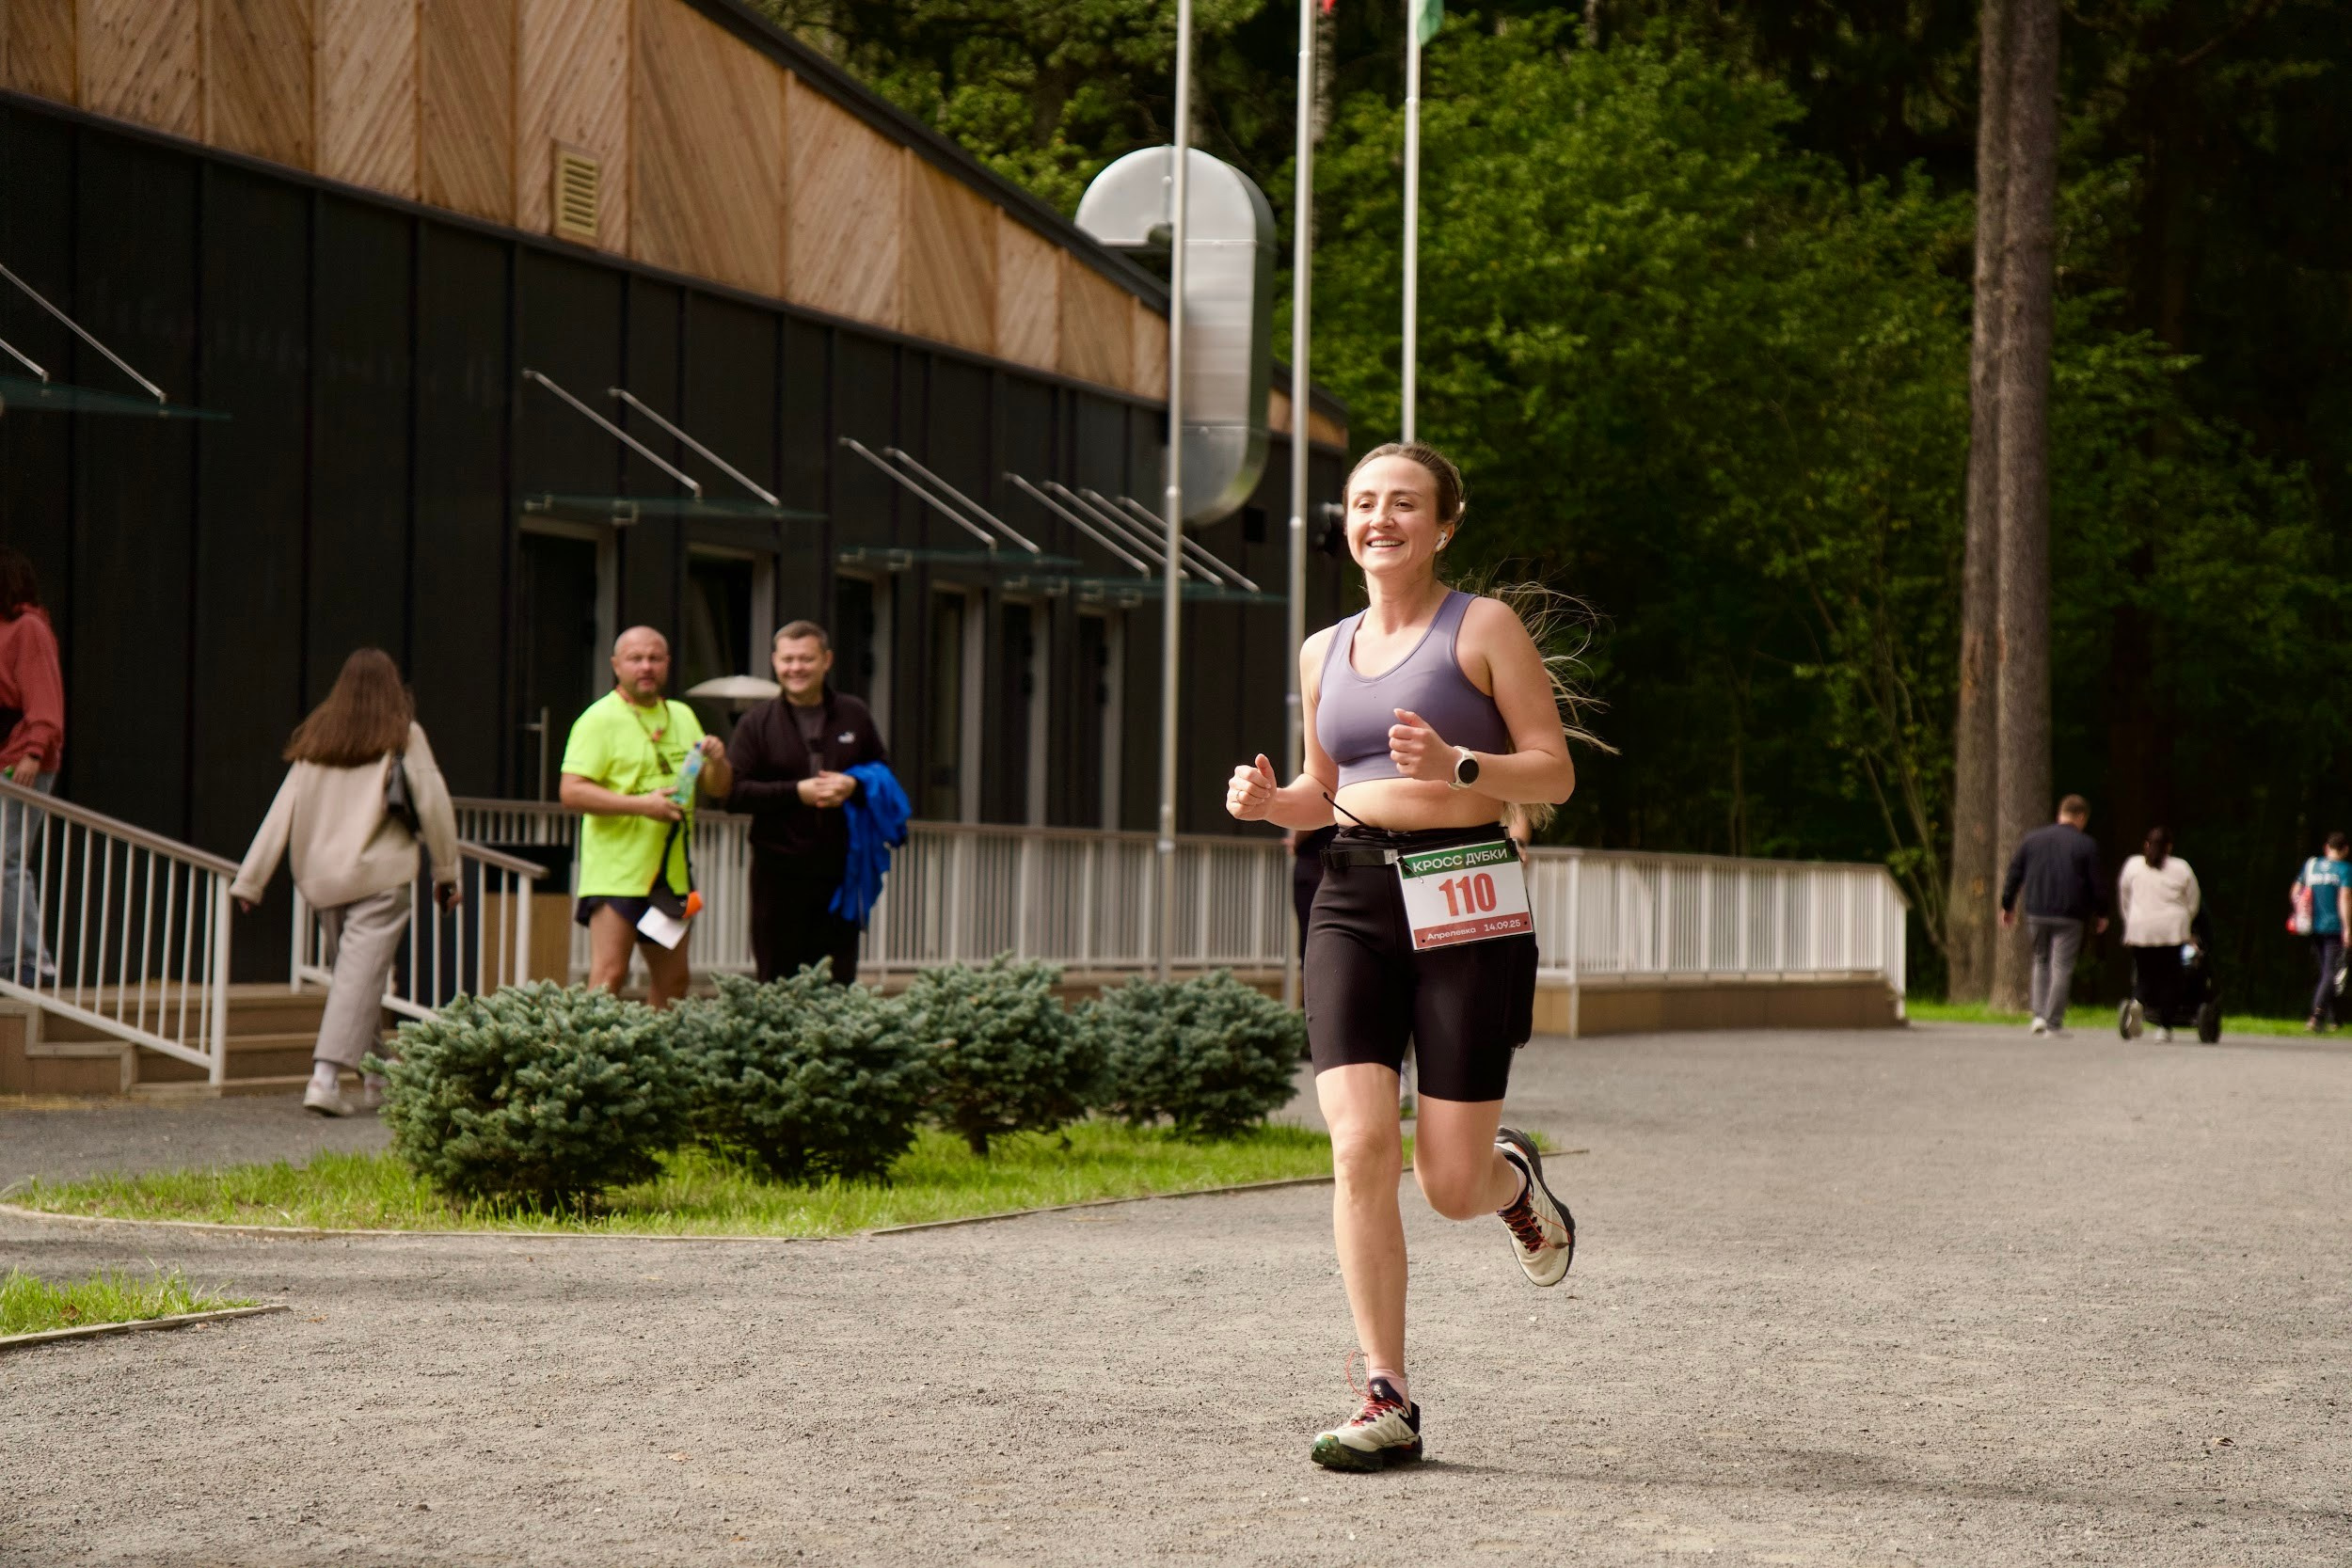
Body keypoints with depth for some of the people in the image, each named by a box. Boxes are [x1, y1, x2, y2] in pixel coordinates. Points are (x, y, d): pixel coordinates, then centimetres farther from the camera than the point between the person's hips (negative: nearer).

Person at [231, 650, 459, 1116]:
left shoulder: (314, 739, 12)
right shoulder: (403, 736, 1)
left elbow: (283, 810, 9)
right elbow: (432, 803, 0)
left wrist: (250, 880, 8)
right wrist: (446, 872, 11)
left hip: (322, 877, 5)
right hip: (379, 873, -5)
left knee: (355, 974, 15)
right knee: (361, 975, -9)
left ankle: (375, 1080, 19)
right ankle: (326, 1077, -21)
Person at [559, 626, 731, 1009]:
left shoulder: (682, 717, 17)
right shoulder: (600, 719, -5)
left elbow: (716, 789, 19)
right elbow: (572, 792, -15)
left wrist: (717, 761, -4)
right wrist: (641, 804, -23)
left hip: (671, 874, 7)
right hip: (616, 873, -7)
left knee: (673, 980, 11)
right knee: (609, 976, -13)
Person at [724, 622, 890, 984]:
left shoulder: (855, 715, 10)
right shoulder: (757, 723, 3)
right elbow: (734, 793, -4)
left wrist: (854, 785, -7)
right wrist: (796, 792, -14)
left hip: (840, 870, 2)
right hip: (779, 871, -2)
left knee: (839, 982, 3)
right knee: (777, 983, -1)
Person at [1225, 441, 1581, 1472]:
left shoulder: (1483, 628, 2)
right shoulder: (1323, 653, 17)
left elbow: (1555, 773, -1)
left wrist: (1455, 766, -19)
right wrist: (1268, 801, 5)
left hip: (1465, 904, -4)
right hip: (1354, 903, 4)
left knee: (1451, 1185, -4)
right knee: (1359, 1146, -14)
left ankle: (1514, 1178, 36)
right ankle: (1388, 1402, -8)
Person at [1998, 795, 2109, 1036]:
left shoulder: (2032, 839, 7)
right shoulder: (2086, 845, -3)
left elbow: (2014, 874, 9)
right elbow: (2096, 882, -2)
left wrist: (2007, 906, 17)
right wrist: (2100, 914, 10)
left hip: (2036, 913, 3)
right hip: (2069, 916, -3)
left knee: (2041, 961, 19)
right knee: (2062, 966, 1)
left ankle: (2039, 1015, 7)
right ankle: (2054, 1023, -1)